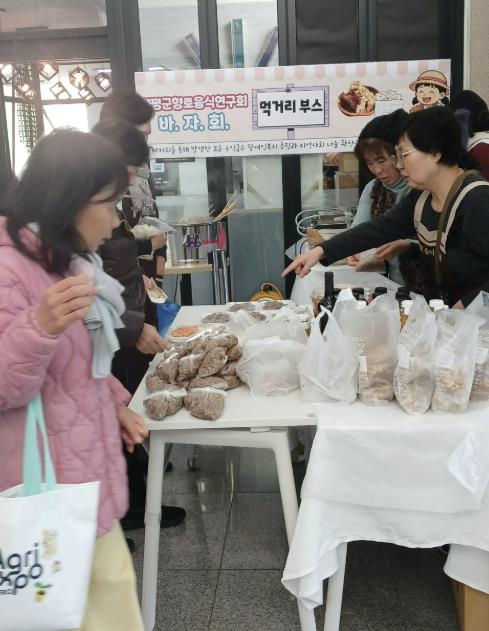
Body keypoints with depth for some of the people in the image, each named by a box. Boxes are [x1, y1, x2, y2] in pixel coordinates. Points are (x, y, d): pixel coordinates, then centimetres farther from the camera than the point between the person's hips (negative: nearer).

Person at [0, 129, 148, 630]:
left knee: (110, 590, 20)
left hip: (83, 470, 9)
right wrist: (42, 326, -39)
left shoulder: (65, 259, 10)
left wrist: (114, 401, 11)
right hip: (44, 485, -9)